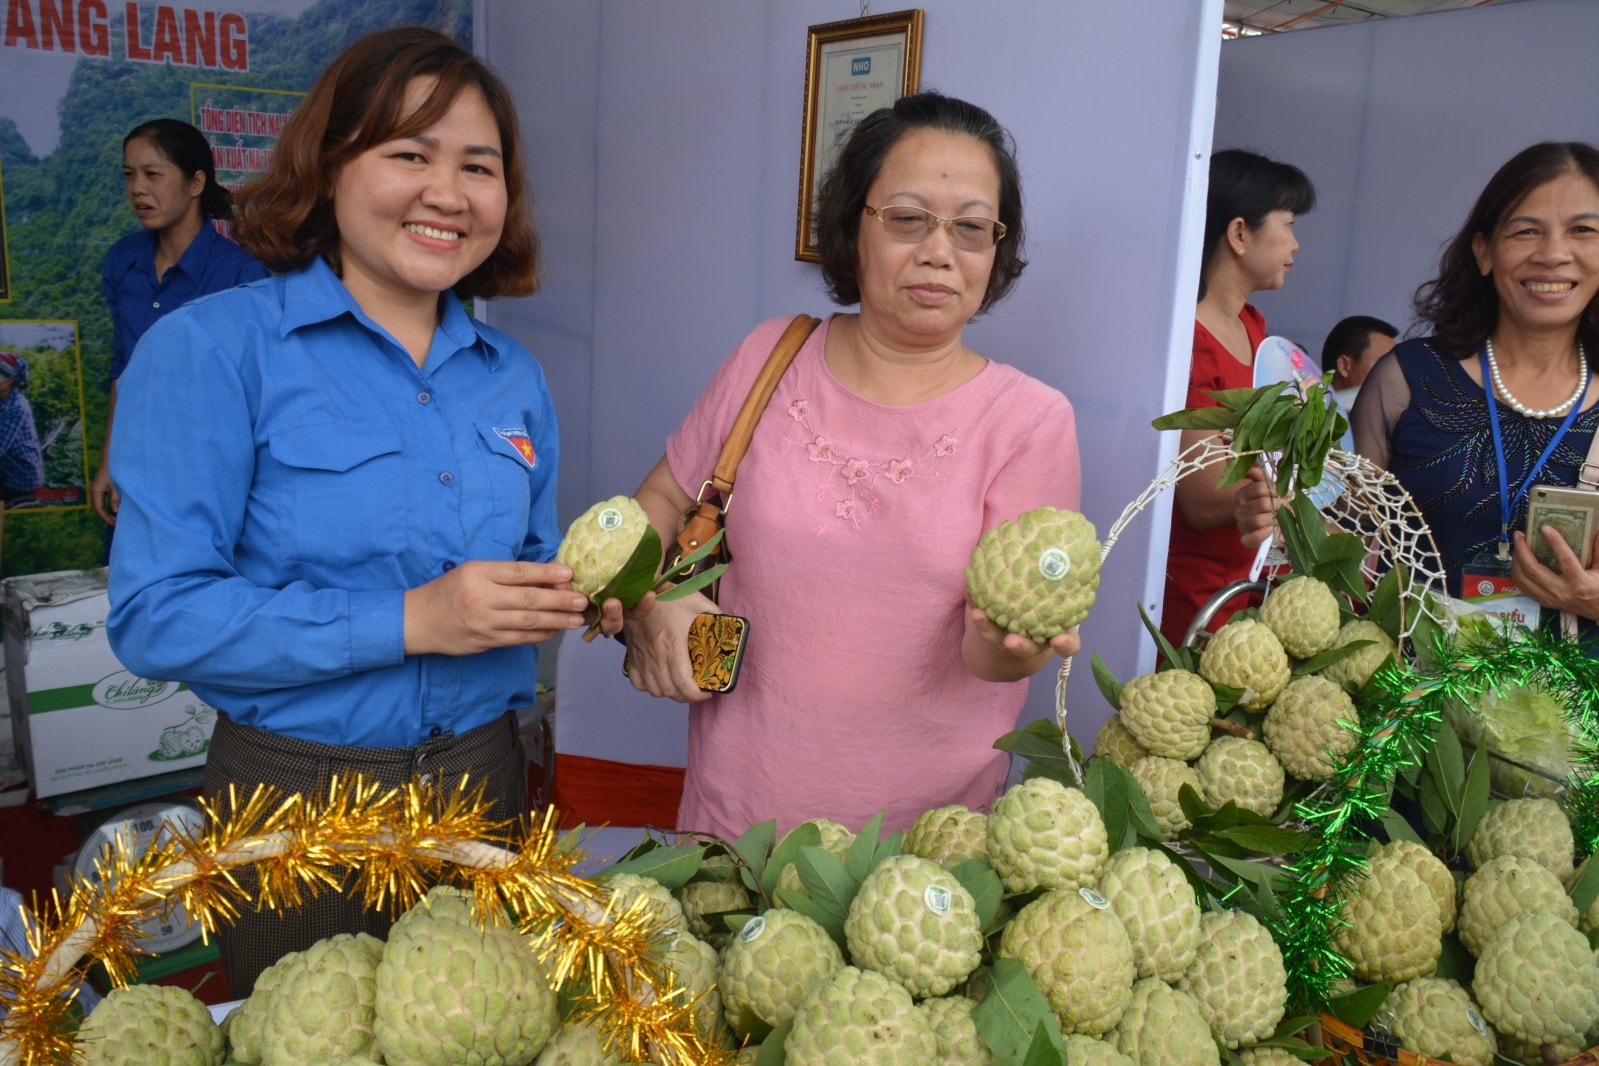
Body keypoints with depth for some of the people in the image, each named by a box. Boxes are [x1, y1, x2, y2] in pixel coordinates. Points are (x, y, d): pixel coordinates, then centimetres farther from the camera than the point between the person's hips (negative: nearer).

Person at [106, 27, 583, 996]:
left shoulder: (514, 377, 5)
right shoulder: (212, 349, -11)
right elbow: (156, 617, -16)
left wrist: (559, 596, -8)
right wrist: (405, 621, -24)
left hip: (484, 774, 4)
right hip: (298, 799, -4)